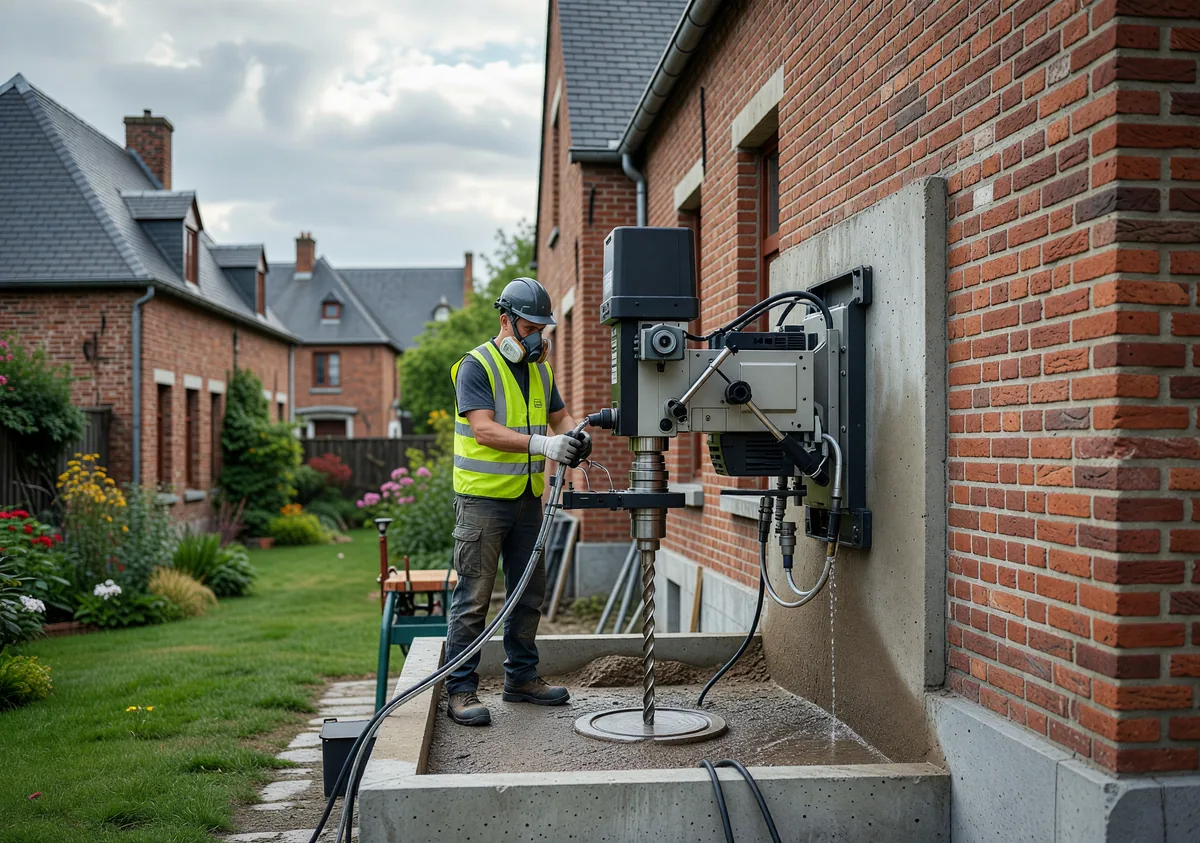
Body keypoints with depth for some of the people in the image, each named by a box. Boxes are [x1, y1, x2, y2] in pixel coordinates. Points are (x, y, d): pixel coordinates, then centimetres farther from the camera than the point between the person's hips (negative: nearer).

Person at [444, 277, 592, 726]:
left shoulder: (540, 369, 12)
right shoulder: (476, 367, -11)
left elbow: (559, 416, 16)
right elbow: (483, 429, -22)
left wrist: (575, 436, -8)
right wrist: (542, 444, -33)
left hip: (527, 497, 8)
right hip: (483, 498, -8)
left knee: (529, 592, 14)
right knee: (473, 596, -5)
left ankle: (521, 677, 27)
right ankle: (461, 690, 2)